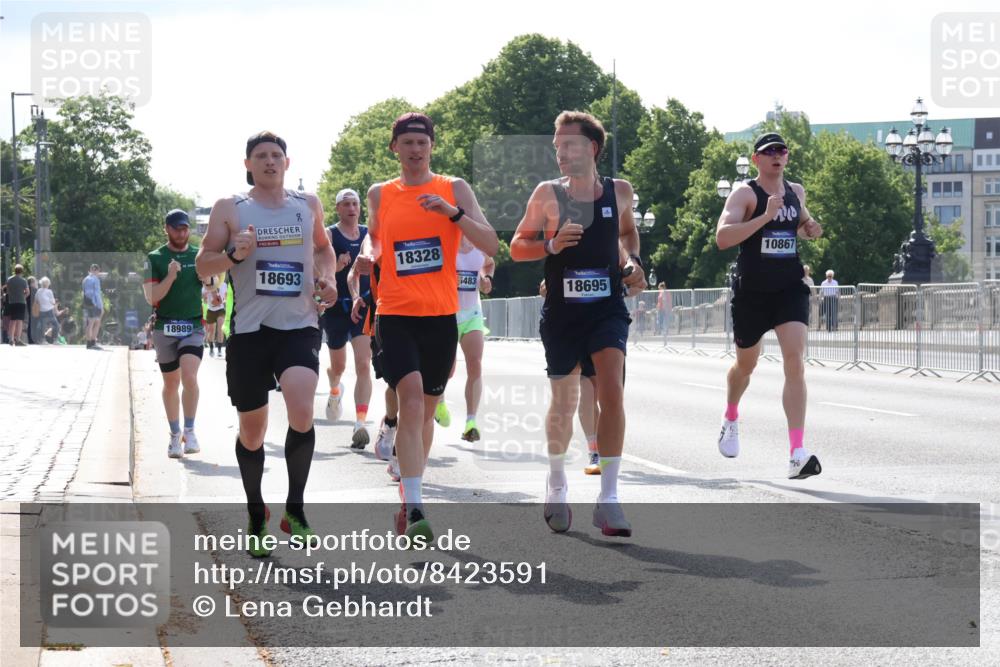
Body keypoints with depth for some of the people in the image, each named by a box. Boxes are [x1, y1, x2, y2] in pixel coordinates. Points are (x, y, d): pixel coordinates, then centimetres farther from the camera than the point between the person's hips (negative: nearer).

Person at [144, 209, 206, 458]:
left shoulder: (199, 256, 8)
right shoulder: (155, 258, 2)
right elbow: (152, 298, -5)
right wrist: (170, 276, -19)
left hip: (193, 327, 0)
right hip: (165, 328, 0)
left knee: (189, 377, -19)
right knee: (171, 384, 8)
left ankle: (189, 431, -9)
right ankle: (175, 435, 22)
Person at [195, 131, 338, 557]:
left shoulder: (308, 205, 11)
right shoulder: (230, 208, 3)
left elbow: (323, 247, 28)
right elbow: (203, 265, 3)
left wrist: (327, 278, 8)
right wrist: (233, 254, -17)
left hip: (300, 326, 0)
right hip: (249, 330, 0)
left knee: (301, 410, -23)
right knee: (251, 430, 7)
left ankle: (295, 507, -8)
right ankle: (256, 515, 29)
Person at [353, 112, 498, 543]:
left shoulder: (455, 189, 3)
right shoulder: (380, 195, 8)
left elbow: (491, 245, -5)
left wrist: (452, 212, -18)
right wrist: (368, 261, 3)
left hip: (441, 316, 1)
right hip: (395, 314, -1)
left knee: (426, 409, 11)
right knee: (411, 398, -20)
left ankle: (409, 498, 30)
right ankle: (414, 510, -24)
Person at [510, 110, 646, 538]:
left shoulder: (619, 192, 3)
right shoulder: (548, 194, -3)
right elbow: (517, 246, 1)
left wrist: (630, 262, 5)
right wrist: (552, 245, -17)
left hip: (607, 311, 0)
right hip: (561, 312, 0)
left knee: (612, 393, -17)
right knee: (563, 402, 9)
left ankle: (608, 499, -14)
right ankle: (556, 483, 34)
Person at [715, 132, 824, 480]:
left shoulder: (796, 191, 10)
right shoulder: (745, 193, -8)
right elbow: (722, 237, -22)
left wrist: (809, 228, 8)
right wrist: (765, 216, -29)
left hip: (790, 289, 3)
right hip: (751, 292, -3)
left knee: (795, 362, -16)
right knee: (746, 363, 16)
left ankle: (797, 454, -23)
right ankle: (731, 419, 50)